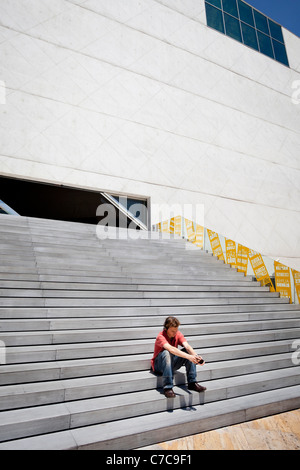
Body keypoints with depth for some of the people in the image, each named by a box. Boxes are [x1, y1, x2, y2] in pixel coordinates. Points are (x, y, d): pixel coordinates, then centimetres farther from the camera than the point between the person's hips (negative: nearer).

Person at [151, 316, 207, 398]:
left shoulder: (178, 334, -8)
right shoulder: (161, 337, -26)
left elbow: (187, 346, -24)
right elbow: (171, 349, -44)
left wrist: (196, 356, -43)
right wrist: (188, 356, -53)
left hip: (172, 363, 5)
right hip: (159, 365, -5)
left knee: (188, 352, -16)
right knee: (166, 353, -38)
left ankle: (192, 383, -11)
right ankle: (167, 388, -34)